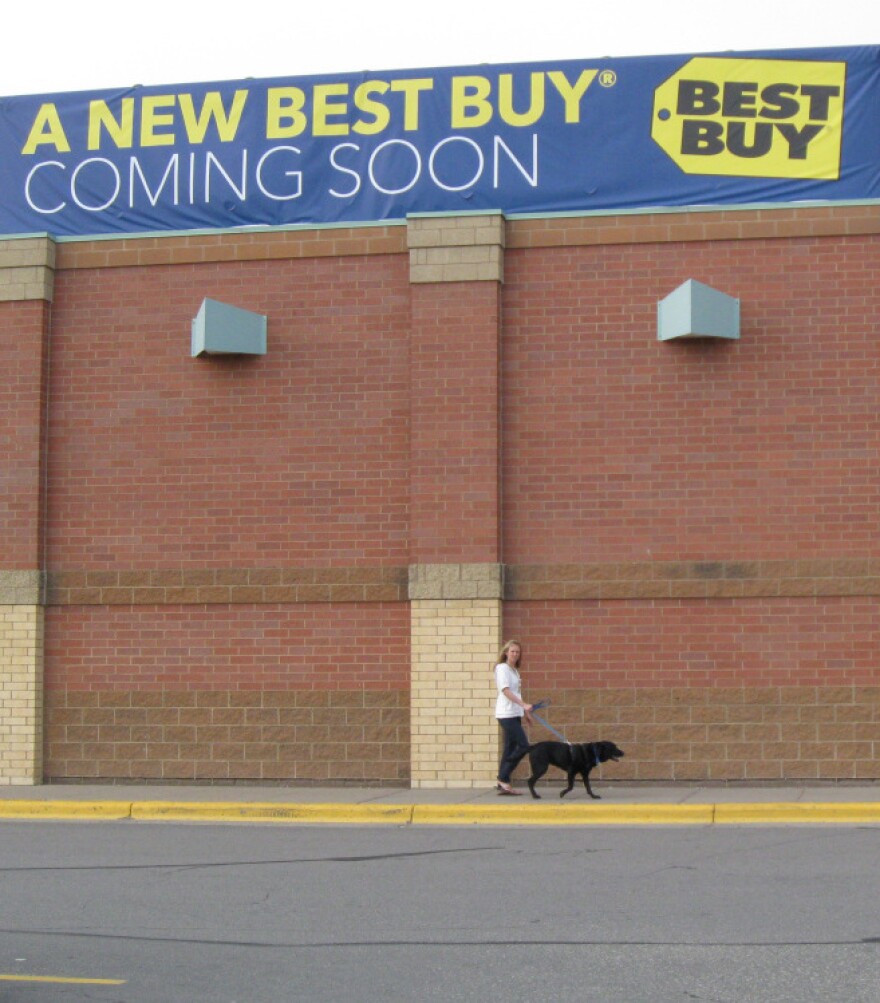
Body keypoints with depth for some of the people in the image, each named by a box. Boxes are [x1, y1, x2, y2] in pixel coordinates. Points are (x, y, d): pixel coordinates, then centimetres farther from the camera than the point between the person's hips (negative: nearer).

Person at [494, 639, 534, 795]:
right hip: (507, 713, -9)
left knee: (511, 748, 7)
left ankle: (503, 785, 8)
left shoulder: (514, 670, 18)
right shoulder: (502, 668, -8)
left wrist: (526, 713, 24)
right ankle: (503, 778, -8)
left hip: (515, 714, 9)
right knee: (523, 745, -12)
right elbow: (506, 690, -19)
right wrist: (524, 704, -28)